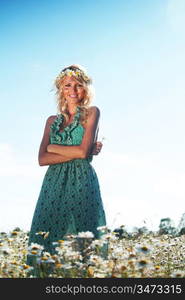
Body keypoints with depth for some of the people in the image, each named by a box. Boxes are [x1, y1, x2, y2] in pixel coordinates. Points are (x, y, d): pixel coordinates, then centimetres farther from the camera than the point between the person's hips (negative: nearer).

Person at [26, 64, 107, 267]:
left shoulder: (91, 112, 7)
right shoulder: (52, 121, 17)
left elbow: (83, 151, -7)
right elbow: (42, 159, 4)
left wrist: (54, 147, 4)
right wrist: (77, 152, -5)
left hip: (81, 182, -4)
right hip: (54, 183, 4)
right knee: (48, 237, -2)